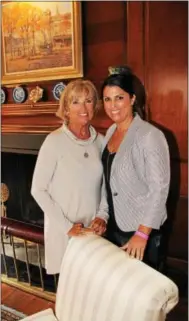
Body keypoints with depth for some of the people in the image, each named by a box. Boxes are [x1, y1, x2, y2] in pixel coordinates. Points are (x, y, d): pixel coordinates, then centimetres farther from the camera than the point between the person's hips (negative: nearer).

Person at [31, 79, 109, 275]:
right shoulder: (54, 141, -14)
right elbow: (38, 190, -12)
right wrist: (67, 226, -14)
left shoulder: (100, 140, 0)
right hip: (64, 230, -4)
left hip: (93, 229, 4)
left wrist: (103, 215, -4)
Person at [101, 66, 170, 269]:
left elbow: (159, 189, -21)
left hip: (141, 229, -7)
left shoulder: (149, 136, -20)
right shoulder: (110, 132, 4)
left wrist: (142, 234, -21)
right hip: (114, 225, 7)